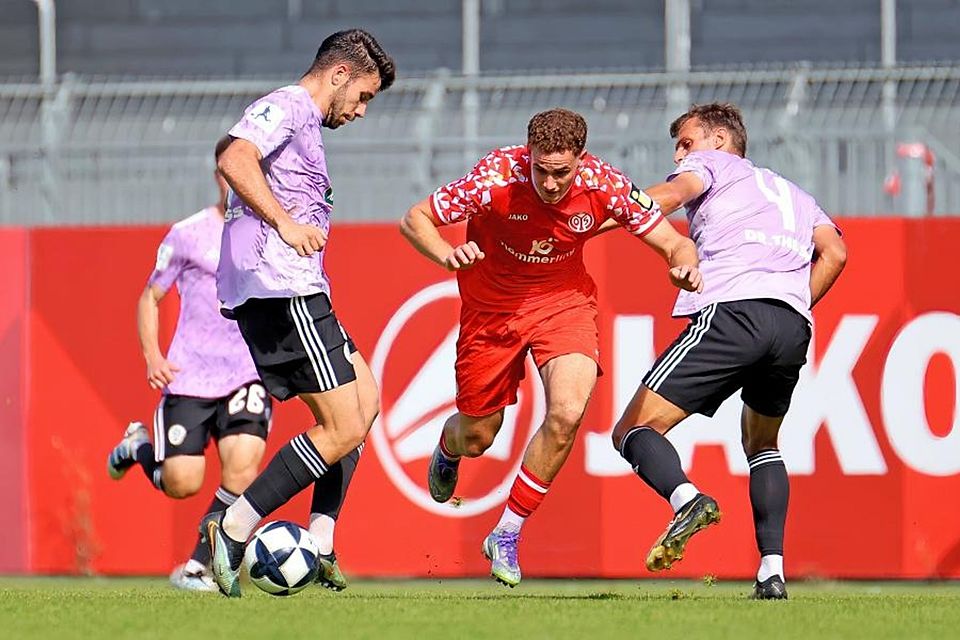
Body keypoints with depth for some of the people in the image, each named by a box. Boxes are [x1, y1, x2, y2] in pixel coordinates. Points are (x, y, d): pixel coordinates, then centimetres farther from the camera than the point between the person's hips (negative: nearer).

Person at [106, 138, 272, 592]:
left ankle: (197, 567, -8)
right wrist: (152, 356, -6)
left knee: (243, 463, -21)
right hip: (190, 376, -2)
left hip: (248, 376, 2)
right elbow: (150, 297, 9)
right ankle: (138, 445, 27)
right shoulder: (188, 235, 1)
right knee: (181, 483, -8)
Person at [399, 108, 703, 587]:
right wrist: (447, 256, -40)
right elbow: (414, 219, -20)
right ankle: (447, 449, 52)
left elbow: (673, 244, -13)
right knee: (476, 438, 9)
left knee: (567, 412, -24)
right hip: (491, 306, -1)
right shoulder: (496, 179, -29)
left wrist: (684, 265, -37)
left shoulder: (604, 186, -23)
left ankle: (507, 535, -5)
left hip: (563, 301, 1)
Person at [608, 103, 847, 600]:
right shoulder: (792, 193, 36)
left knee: (634, 430, -4)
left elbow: (675, 191, -4)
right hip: (794, 326, 6)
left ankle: (688, 499, -35)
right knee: (762, 443, 28)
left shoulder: (711, 164, 20)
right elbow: (833, 251, 18)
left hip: (731, 310, -6)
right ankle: (772, 571, 10)